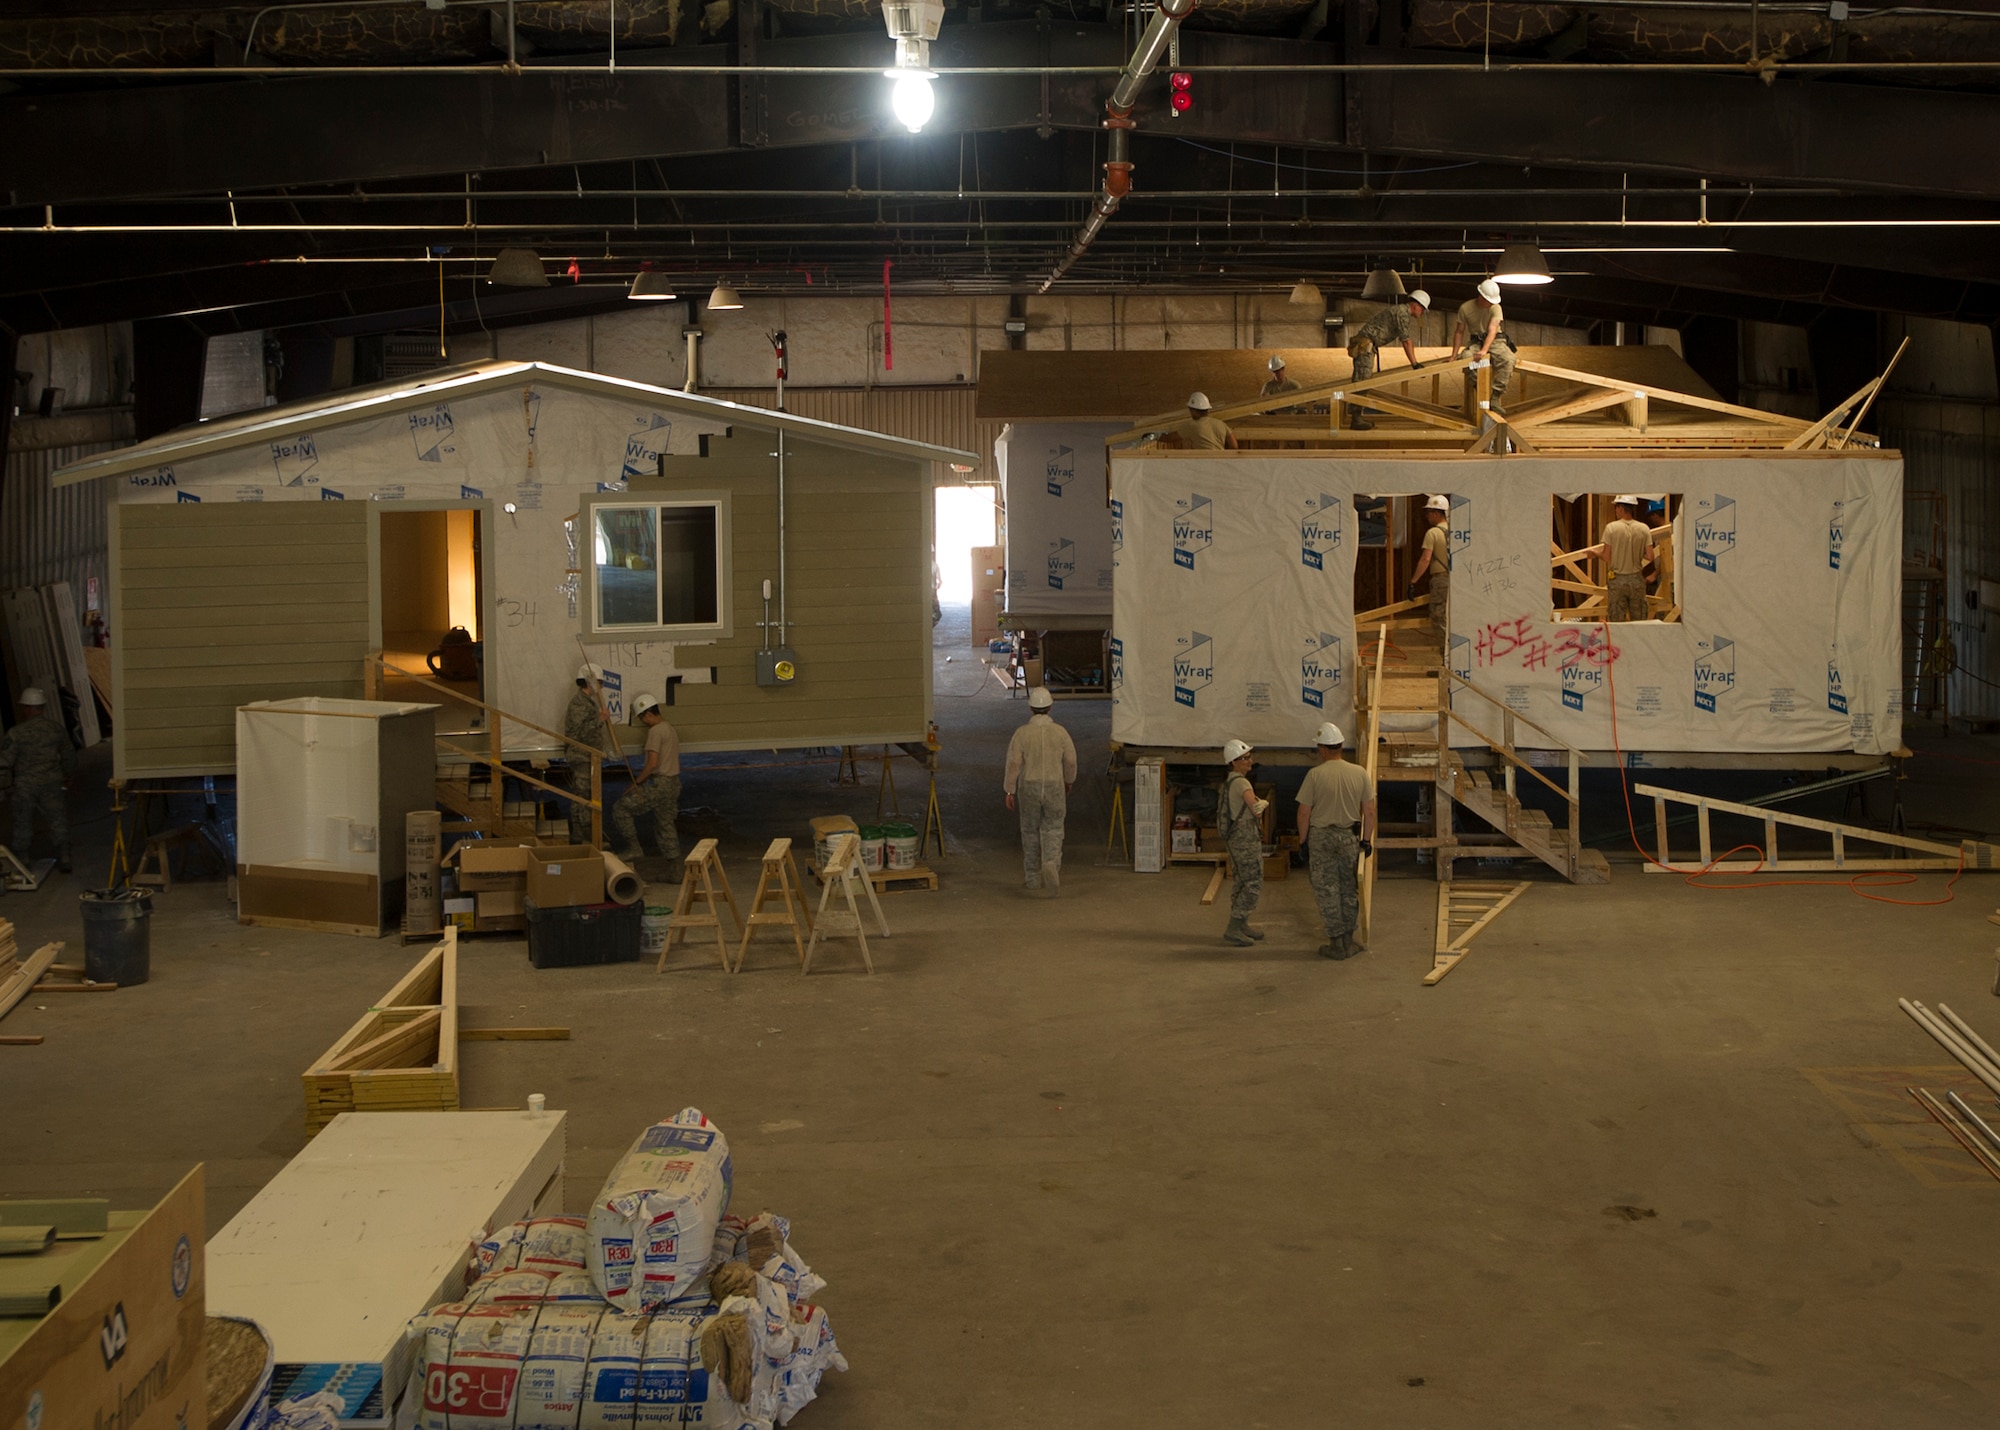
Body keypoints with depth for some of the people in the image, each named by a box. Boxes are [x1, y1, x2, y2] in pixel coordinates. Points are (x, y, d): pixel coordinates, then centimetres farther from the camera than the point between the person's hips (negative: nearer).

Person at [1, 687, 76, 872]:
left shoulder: (15, 734, -16)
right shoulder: (56, 729, -3)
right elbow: (69, 755, 10)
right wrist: (70, 774, 26)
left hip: (25, 785, -2)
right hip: (52, 783, 2)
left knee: (23, 823, 13)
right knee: (57, 819, 12)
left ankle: (21, 860, 22)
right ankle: (63, 858, 12)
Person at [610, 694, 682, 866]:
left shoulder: (655, 731, -14)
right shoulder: (671, 730, 16)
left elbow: (653, 763, -21)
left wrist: (636, 782, -12)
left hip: (658, 784, -9)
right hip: (673, 783, 9)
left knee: (620, 809, -2)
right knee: (666, 825, 13)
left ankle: (632, 847, -1)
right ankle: (674, 865, 11)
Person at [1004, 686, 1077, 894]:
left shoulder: (1022, 733, -9)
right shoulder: (1060, 732, -5)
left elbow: (1014, 763, -10)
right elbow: (1071, 762, 2)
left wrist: (1010, 791, -2)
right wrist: (1069, 781, 21)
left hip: (1029, 787, 0)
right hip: (1055, 786, 0)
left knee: (1030, 831, 13)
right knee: (1053, 830, 5)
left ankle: (1033, 877, 21)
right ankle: (1051, 864, -22)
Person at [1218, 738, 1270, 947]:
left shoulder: (1228, 781, 11)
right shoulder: (1241, 782, -20)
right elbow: (1255, 807, -28)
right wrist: (1265, 803, -7)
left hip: (1234, 835, 10)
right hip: (1246, 838, -10)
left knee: (1244, 882, 18)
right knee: (1253, 885, -6)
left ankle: (1241, 925, 25)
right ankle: (1233, 930, -8)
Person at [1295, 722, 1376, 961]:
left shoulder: (1315, 774, -12)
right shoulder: (1360, 773, -3)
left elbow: (1304, 812, -9)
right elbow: (1369, 811, -1)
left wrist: (1303, 839, 4)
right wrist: (1367, 840, 9)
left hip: (1321, 836, -3)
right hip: (1349, 836, 3)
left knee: (1327, 889, 4)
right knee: (1349, 889, 14)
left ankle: (1337, 942, 5)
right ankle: (1348, 940, 19)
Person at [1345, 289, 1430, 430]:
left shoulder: (1402, 311, 20)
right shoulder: (1402, 313, -13)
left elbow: (1408, 340, 26)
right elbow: (1406, 341, -15)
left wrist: (1415, 362, 28)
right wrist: (1414, 364, -11)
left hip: (1368, 345, 11)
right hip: (1364, 345, -11)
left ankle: (1356, 416, 17)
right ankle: (1355, 420, -13)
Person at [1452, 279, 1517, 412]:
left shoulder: (1496, 308, -13)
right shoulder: (1465, 308, -7)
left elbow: (1492, 330, -25)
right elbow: (1459, 332, 4)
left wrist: (1484, 351, -41)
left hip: (1494, 341, -1)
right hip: (1475, 342, 1)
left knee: (1508, 359, -33)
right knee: (1466, 357, -35)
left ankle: (1495, 398, -30)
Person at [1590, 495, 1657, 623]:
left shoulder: (1611, 527, -12)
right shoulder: (1644, 528, -5)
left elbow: (1607, 557, -11)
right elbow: (1650, 557, -6)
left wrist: (1596, 553, 9)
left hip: (1617, 580, -2)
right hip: (1636, 579, 2)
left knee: (1617, 621, 6)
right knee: (1638, 620, 11)